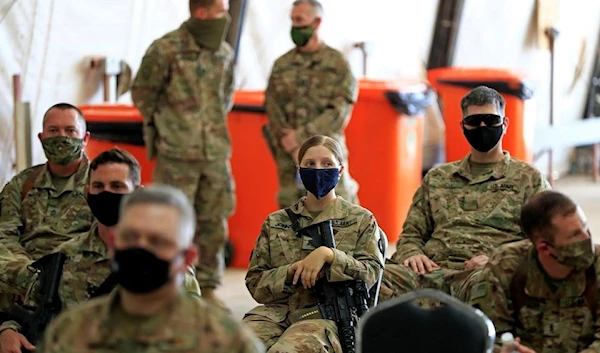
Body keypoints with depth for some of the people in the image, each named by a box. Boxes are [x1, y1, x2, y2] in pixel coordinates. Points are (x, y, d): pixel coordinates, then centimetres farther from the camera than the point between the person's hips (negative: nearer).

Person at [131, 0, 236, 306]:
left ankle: (207, 287, 18)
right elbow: (142, 93, 0)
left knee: (213, 222, 7)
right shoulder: (166, 49, -9)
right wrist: (166, 126, 7)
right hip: (176, 154, -5)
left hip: (216, 153, 5)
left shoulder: (225, 54, 9)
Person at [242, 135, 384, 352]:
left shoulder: (361, 220, 14)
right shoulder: (275, 222, 19)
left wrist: (328, 255, -14)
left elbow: (370, 273, 1)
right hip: (275, 312, 2)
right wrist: (291, 273, -7)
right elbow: (255, 283, 13)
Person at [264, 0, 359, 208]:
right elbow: (273, 112, 4)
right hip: (289, 155, 3)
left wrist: (301, 136, -12)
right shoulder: (281, 65, 10)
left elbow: (339, 111, -6)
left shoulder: (337, 63, 2)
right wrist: (294, 149, -9)